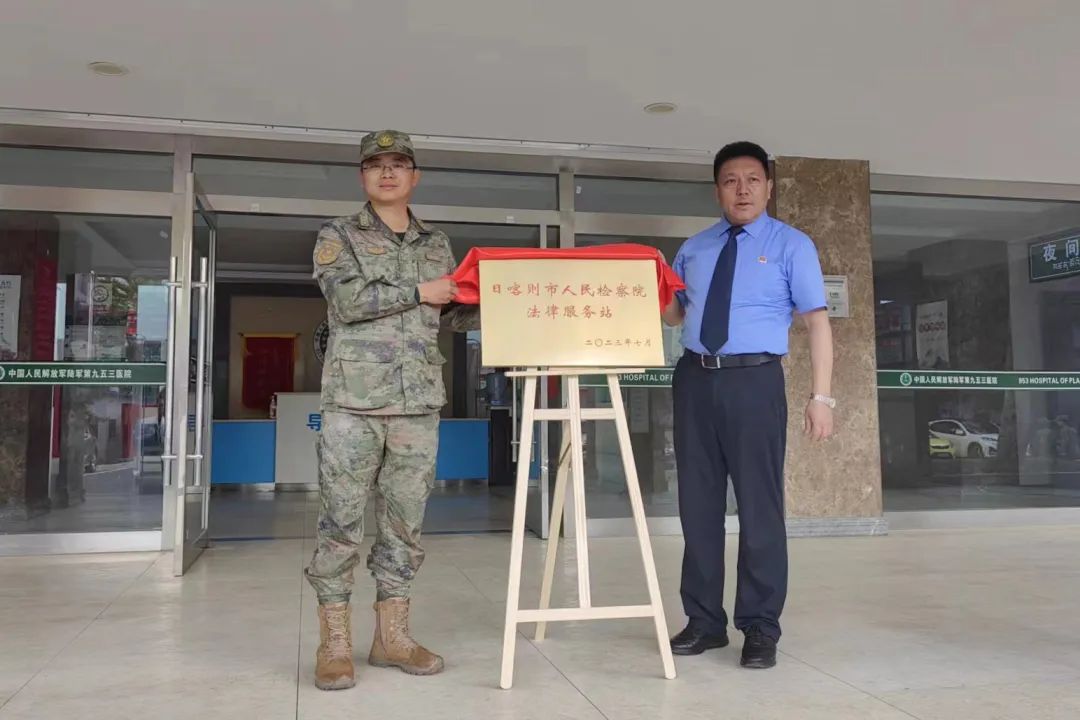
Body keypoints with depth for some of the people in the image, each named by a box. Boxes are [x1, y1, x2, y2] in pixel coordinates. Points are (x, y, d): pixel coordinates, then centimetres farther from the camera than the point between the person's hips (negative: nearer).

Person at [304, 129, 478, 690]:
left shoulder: (436, 244, 18)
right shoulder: (337, 237, 7)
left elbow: (455, 315, 17)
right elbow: (347, 301, -10)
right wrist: (417, 291, -9)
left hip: (419, 403, 4)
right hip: (353, 400, -3)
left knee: (405, 523, 7)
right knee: (341, 523, -2)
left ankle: (391, 635, 17)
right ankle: (334, 642, 9)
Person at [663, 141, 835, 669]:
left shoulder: (791, 245, 3)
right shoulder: (694, 248, 16)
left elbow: (817, 320, -2)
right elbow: (672, 314, 21)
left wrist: (821, 395, -11)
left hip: (754, 381, -4)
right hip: (694, 380, 5)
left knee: (759, 506, 1)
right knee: (698, 504, 8)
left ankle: (760, 628, 13)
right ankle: (705, 621, 20)